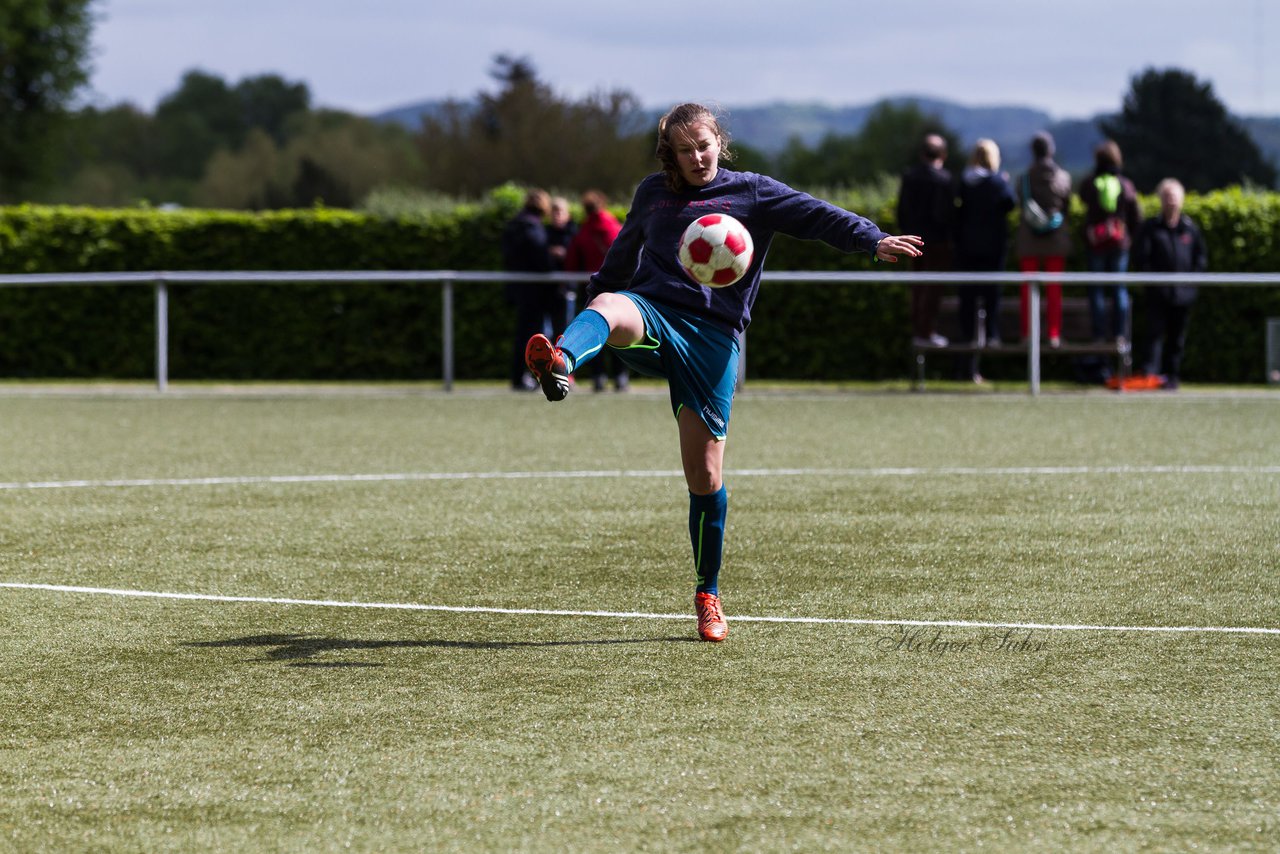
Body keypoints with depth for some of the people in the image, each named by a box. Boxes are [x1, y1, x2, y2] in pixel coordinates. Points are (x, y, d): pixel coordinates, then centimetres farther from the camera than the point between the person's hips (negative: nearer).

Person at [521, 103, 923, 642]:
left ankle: (708, 595, 14)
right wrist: (597, 295, 42)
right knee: (609, 307, -38)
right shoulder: (653, 194, 20)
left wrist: (872, 240, -19)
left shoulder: (752, 193, 10)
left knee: (705, 474, -3)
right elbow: (624, 252, 36)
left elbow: (816, 216, -3)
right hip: (652, 317, 2)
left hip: (713, 337, -1)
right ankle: (561, 363, -74)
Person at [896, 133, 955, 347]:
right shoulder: (943, 179, -16)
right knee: (933, 288, -1)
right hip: (937, 241, -6)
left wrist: (907, 231, 15)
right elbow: (945, 212, -19)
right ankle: (926, 333, 0)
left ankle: (918, 330, 21)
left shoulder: (909, 176, 3)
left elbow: (901, 209, 6)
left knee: (918, 287, 15)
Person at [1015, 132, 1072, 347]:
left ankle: (1027, 335, 4)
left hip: (1028, 241, -1)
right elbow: (1067, 205, 2)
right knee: (1054, 290, 7)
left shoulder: (1025, 178, -9)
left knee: (1028, 289, 6)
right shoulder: (1063, 177, -7)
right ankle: (1054, 335, 4)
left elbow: (1021, 207, -3)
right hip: (1057, 241, 1)